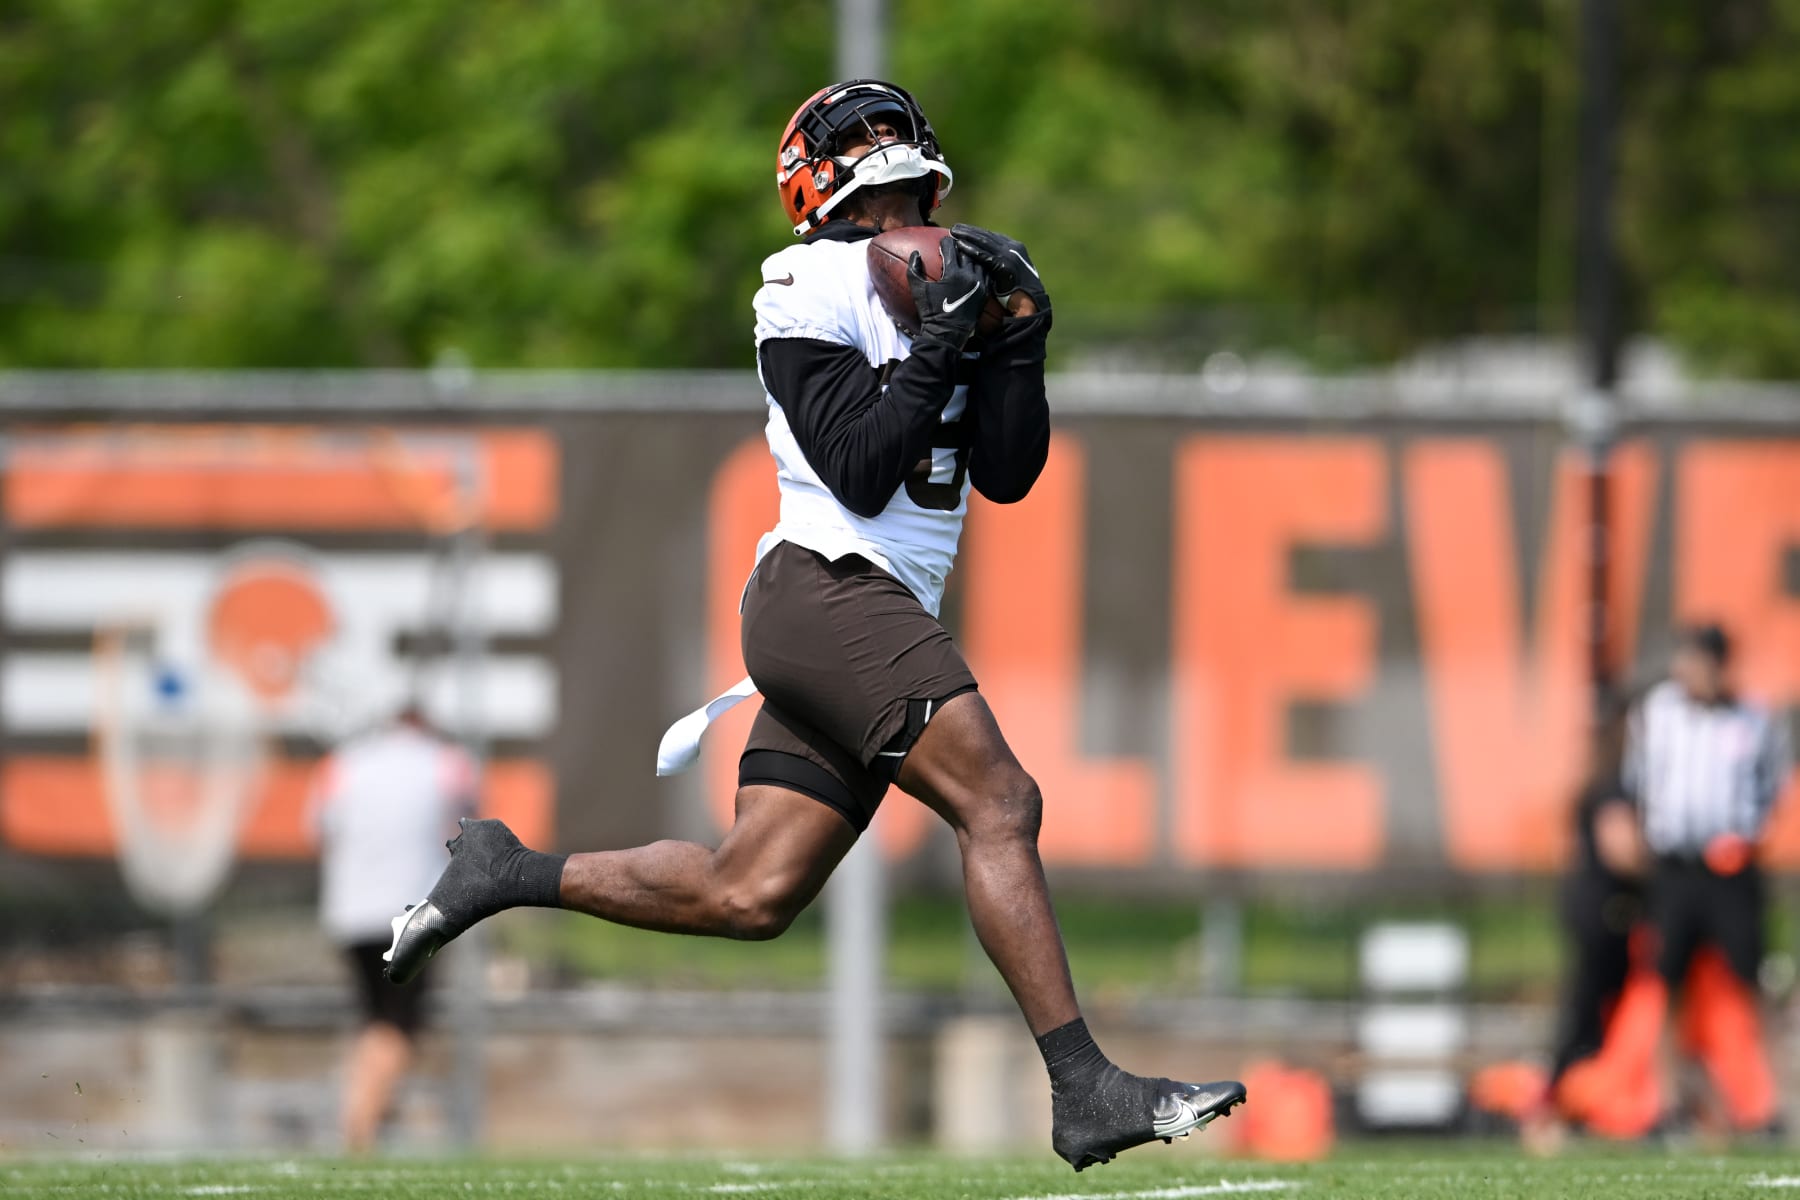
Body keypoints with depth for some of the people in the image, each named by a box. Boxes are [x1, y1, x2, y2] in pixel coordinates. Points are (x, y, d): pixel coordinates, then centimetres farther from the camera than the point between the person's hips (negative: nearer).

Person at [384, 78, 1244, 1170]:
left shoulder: (936, 285, 20)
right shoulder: (815, 291, -3)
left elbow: (1007, 474, 13)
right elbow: (860, 472, -12)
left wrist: (1017, 345, 1)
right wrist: (938, 347, -14)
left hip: (881, 623, 9)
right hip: (829, 591, -9)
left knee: (747, 897, 6)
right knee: (1001, 804, -20)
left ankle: (512, 874, 19)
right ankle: (1087, 1093, -24)